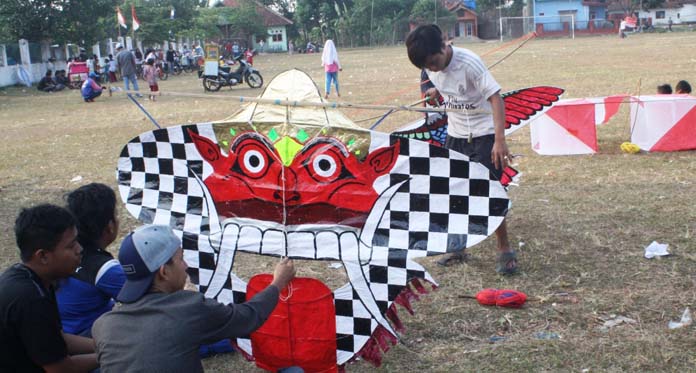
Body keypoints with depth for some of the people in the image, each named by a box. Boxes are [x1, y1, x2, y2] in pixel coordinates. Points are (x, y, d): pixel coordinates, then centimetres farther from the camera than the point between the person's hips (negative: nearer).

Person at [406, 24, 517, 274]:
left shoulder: (469, 63, -24)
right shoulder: (432, 69, -5)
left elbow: (495, 98, -26)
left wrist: (499, 140, -33)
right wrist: (437, 91, 1)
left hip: (484, 135, -7)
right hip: (455, 136, 7)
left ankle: (505, 251, 4)